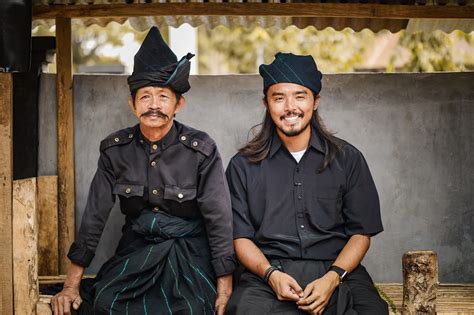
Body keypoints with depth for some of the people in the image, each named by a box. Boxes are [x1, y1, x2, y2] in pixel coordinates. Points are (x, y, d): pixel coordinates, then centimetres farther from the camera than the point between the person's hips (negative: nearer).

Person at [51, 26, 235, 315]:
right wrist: (71, 285, -3)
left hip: (188, 249, -2)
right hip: (136, 248, 2)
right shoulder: (115, 149, -2)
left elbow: (219, 218, -9)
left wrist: (224, 290, -13)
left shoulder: (201, 149, -10)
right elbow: (95, 216, 1)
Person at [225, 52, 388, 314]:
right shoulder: (243, 165, 11)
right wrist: (271, 274, -12)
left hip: (337, 274, 1)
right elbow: (241, 236, 7)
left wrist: (332, 278, -9)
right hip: (267, 276, -1)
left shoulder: (347, 159, 11)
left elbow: (361, 232, 8)